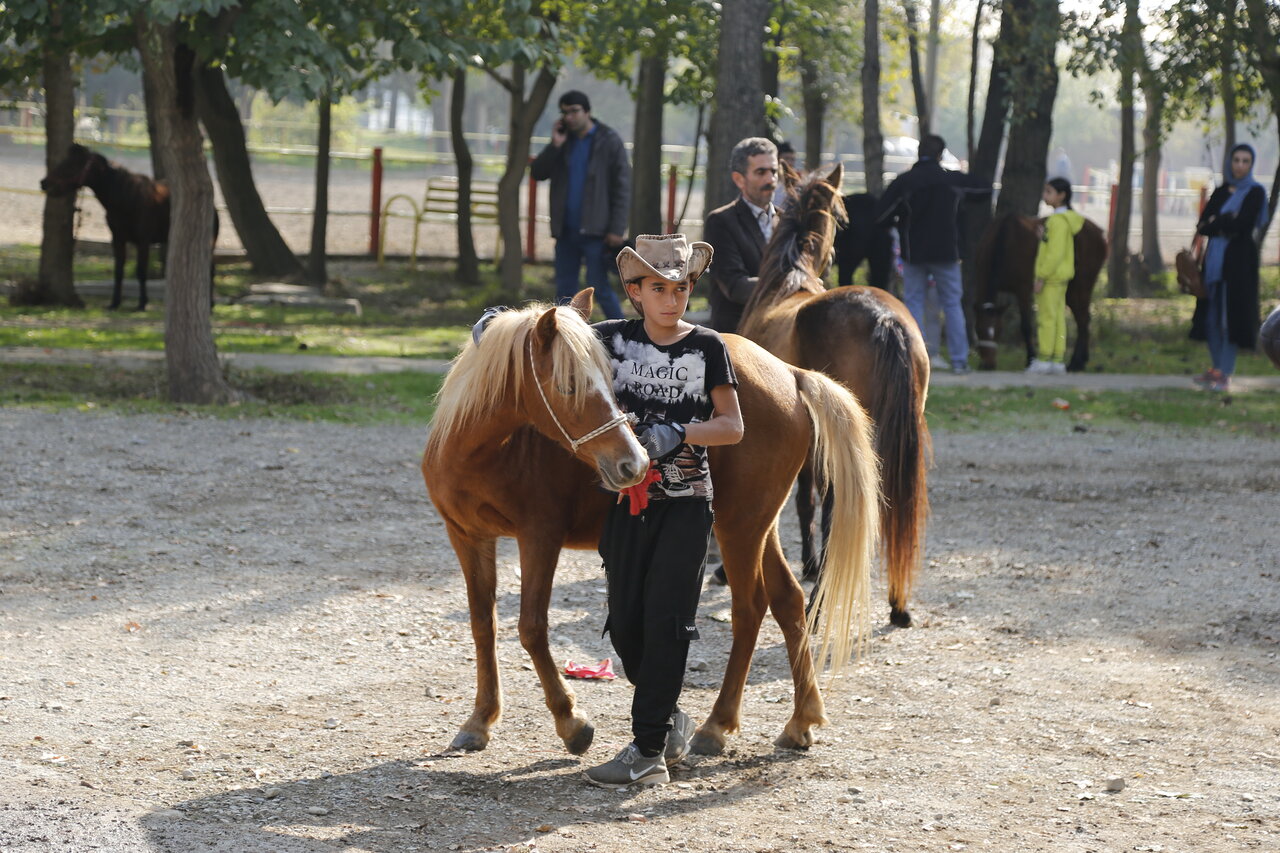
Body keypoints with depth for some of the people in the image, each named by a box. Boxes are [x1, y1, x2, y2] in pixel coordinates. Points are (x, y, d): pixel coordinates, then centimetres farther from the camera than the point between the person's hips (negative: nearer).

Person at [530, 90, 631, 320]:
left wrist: (617, 229, -15)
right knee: (564, 289, 6)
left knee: (599, 286, -10)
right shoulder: (564, 140, 12)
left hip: (594, 231, -6)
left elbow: (622, 187, -8)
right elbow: (537, 172, 7)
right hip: (566, 230, 6)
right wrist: (554, 146, -8)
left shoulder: (608, 141, -4)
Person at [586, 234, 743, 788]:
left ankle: (648, 751, -8)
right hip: (626, 498, 3)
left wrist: (678, 433, -18)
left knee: (666, 620, -7)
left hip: (685, 500, -3)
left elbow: (732, 426, -3)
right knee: (625, 622, 5)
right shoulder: (613, 340, 3)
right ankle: (670, 719, 27)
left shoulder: (707, 347, -2)